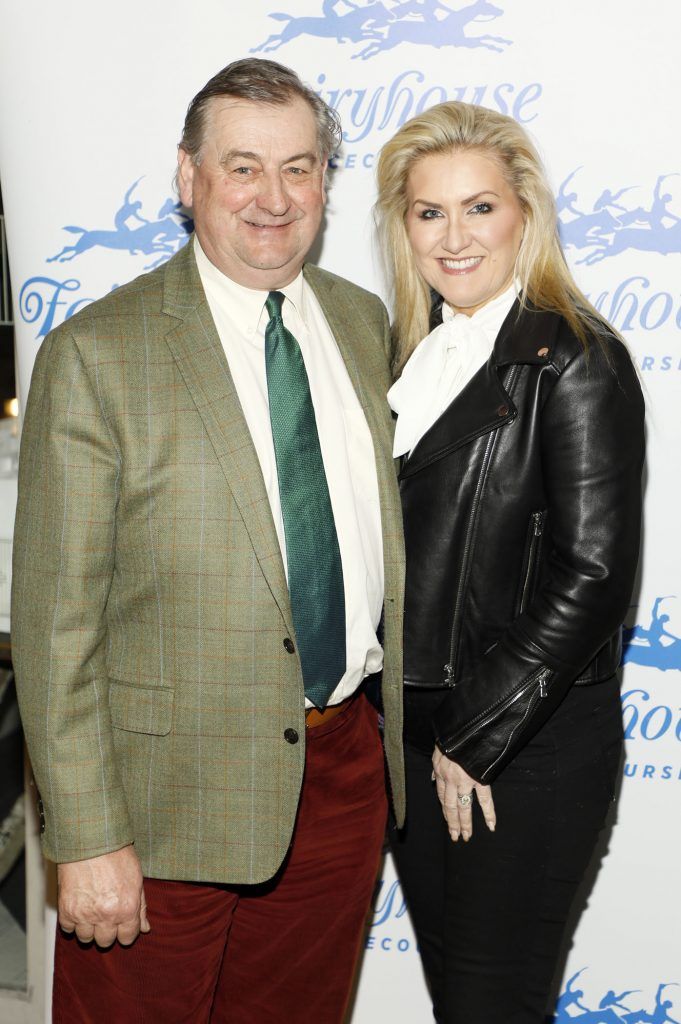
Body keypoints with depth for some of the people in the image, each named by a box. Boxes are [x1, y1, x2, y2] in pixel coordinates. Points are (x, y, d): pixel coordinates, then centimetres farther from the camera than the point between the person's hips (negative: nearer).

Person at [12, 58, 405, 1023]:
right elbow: (55, 618, -13)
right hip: (168, 797, -5)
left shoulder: (365, 322, 6)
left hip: (345, 770, 5)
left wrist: (406, 730, 11)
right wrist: (87, 840, -15)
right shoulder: (96, 354, -12)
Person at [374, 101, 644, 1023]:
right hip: (415, 734, 7)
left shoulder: (576, 362, -13)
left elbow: (594, 574, -18)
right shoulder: (411, 351, 9)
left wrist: (476, 737, -14)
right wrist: (422, 732, 5)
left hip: (531, 747, -6)